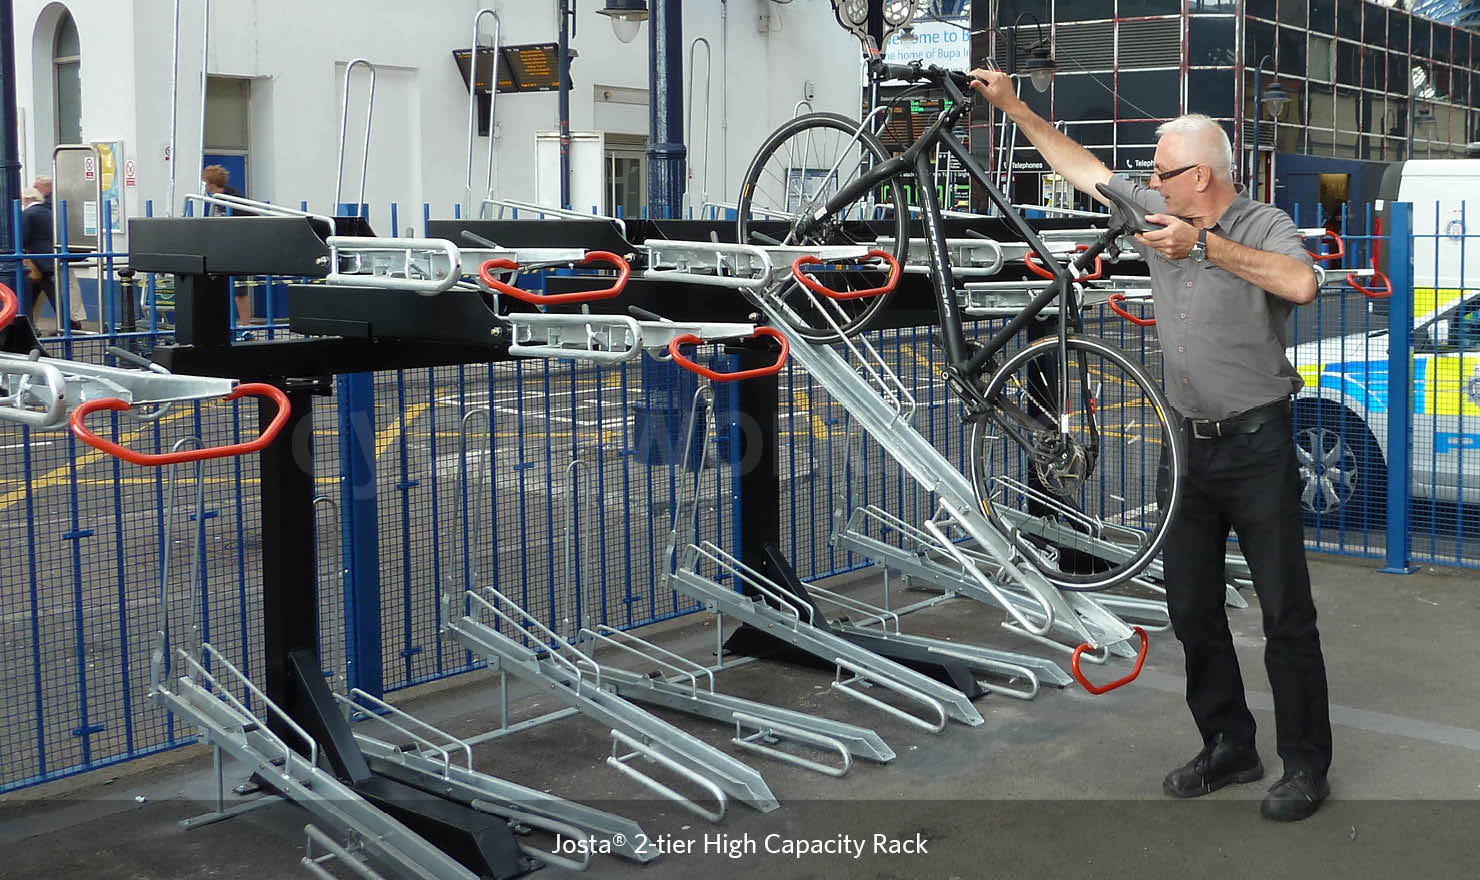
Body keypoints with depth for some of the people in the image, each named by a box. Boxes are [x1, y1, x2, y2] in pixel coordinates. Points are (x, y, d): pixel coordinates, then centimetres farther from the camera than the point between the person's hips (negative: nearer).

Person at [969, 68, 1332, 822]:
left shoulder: (1263, 226, -12)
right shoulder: (1159, 214, 5)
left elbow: (1301, 285, -34)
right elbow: (1081, 167, 13)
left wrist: (1205, 246, -33)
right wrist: (1014, 107, 13)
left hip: (1256, 445, -6)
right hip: (1189, 444, 7)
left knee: (1287, 616, 0)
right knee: (1192, 611, 11)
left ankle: (1305, 766, 12)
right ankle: (1228, 748, 25)